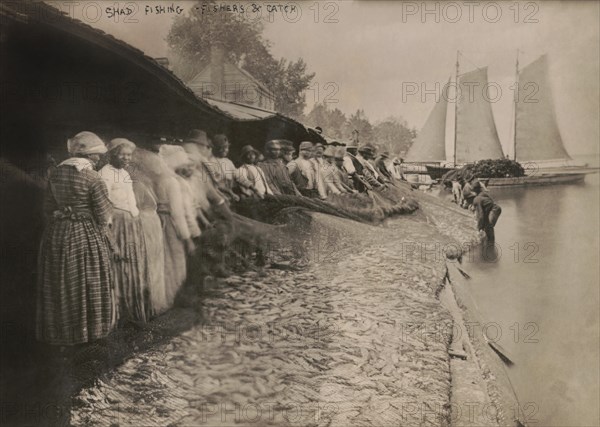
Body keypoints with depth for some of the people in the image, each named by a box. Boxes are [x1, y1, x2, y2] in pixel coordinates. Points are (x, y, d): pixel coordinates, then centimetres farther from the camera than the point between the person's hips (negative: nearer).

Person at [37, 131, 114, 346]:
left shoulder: (56, 173, 3)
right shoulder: (92, 178, -15)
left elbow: (49, 207, 9)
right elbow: (103, 214, -13)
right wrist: (100, 234, 2)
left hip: (56, 234, 6)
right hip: (86, 235, -5)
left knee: (59, 285, 14)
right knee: (87, 283, 8)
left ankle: (59, 331, 26)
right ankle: (89, 330, 18)